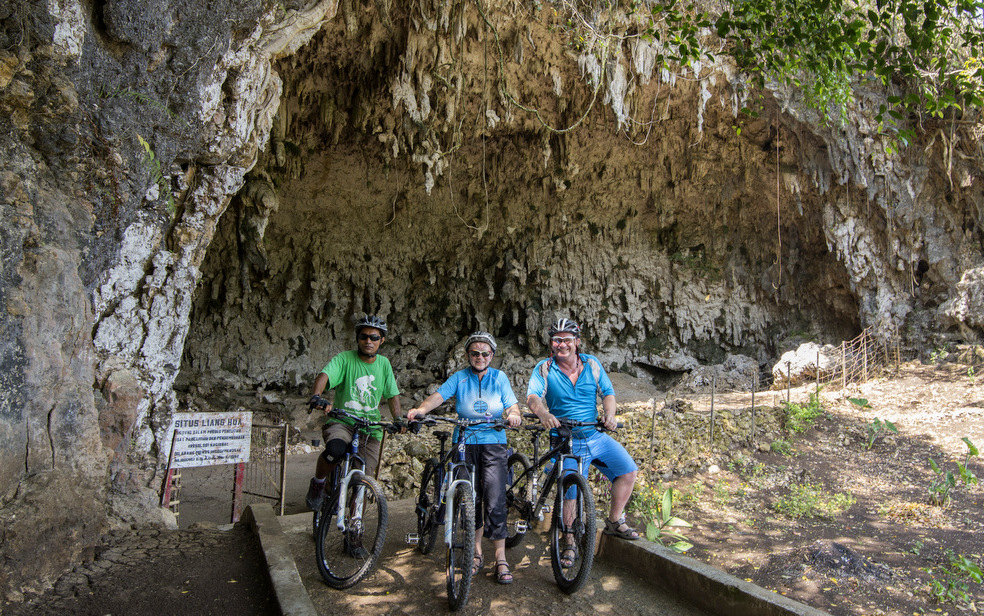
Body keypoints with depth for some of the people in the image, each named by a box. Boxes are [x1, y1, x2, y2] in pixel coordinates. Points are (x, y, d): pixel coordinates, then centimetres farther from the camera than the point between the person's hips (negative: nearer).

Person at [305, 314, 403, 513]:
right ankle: (317, 484, -3)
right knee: (336, 449, -35)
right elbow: (325, 375, -22)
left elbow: (392, 394, 11)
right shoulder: (344, 359, -5)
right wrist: (317, 396, -42)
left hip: (371, 429, 3)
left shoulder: (383, 364, 7)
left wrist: (398, 418, -5)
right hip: (342, 421, -3)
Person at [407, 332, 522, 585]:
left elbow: (512, 404, -3)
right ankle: (477, 554, 22)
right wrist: (421, 409, -31)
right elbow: (439, 395, -11)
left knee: (495, 502, -9)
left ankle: (501, 559, -1)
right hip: (465, 445, 1)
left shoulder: (499, 377, 6)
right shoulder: (459, 378, 4)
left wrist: (513, 415, -27)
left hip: (494, 444, -1)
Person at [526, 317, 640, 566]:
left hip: (597, 436, 4)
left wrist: (609, 414, -20)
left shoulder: (592, 364, 1)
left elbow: (608, 393, 1)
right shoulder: (544, 369, -8)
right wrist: (543, 414, -44)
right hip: (566, 441, -4)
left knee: (629, 471, -1)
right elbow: (533, 397, -23)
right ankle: (570, 545, 14)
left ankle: (615, 522, 19)